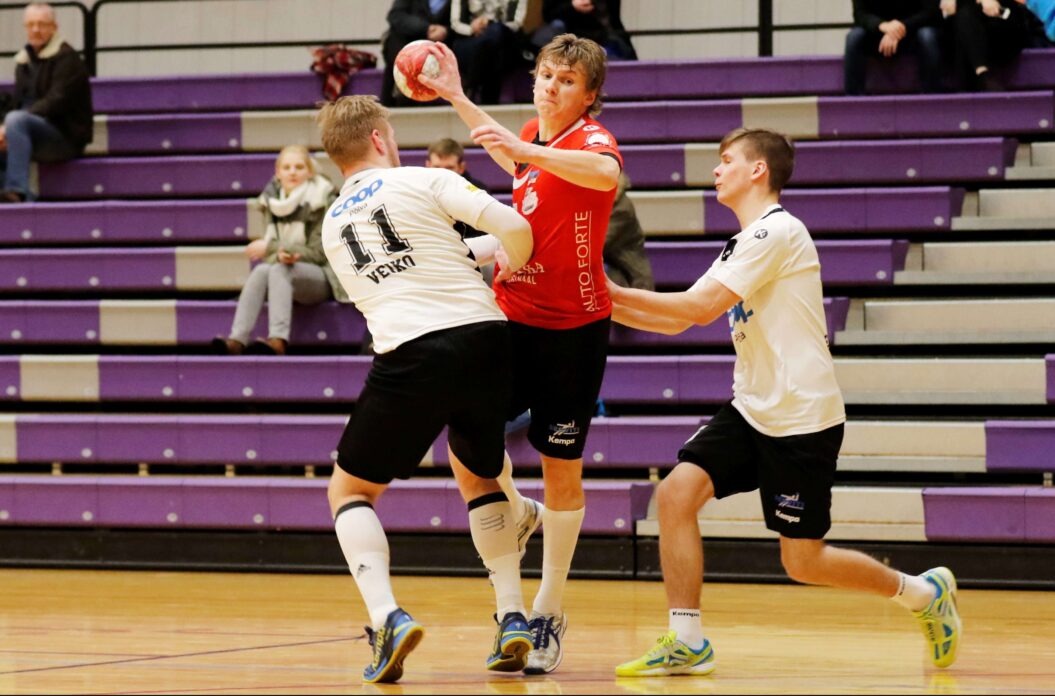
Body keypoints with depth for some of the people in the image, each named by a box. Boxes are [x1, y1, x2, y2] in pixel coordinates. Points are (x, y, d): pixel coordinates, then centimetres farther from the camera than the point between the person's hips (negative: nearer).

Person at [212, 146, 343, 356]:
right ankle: (237, 340, -46)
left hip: (322, 277, -4)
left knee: (278, 270, -34)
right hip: (285, 273, 4)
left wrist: (270, 248, -13)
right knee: (261, 270, -29)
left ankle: (278, 340, -52)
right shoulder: (272, 201, 9)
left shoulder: (323, 202, -6)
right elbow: (270, 244, 5)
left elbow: (318, 253, -10)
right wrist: (280, 254, -22)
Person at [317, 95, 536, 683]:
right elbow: (513, 228, -4)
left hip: (409, 356, 0)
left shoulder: (333, 224, 20)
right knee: (481, 478, 26)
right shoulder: (424, 181, 8)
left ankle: (387, 618, -10)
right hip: (484, 335, 0)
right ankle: (512, 618, 13)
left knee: (351, 491, 15)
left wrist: (477, 252, 40)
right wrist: (509, 267, 17)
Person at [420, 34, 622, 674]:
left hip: (573, 329, -6)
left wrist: (528, 151, -47)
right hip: (512, 318, 6)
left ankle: (549, 615, 12)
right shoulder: (536, 139, 8)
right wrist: (456, 97, 34)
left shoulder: (591, 139, -12)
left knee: (562, 469, 2)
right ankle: (515, 513, 27)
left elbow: (606, 173, -39)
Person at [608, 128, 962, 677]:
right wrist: (607, 305, 4)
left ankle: (924, 593, 20)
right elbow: (677, 321, 16)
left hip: (802, 419, -9)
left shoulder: (776, 231, -14)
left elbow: (700, 307, -19)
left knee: (803, 562, -2)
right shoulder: (743, 245, 18)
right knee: (676, 493, -11)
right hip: (752, 410, 9)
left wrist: (615, 291, -14)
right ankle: (686, 642, -9)